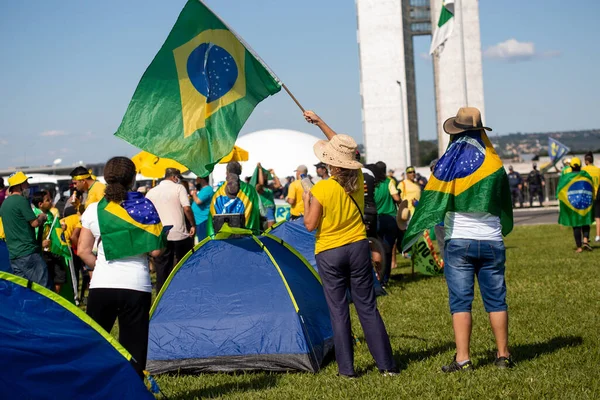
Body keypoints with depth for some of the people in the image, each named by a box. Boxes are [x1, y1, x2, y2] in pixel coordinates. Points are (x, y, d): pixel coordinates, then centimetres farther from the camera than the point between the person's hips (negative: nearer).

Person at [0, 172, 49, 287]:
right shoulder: (21, 200, -11)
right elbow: (35, 223, -12)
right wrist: (42, 217, 8)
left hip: (13, 255, 9)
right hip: (28, 252, -9)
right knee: (44, 288, -8)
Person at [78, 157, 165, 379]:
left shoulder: (93, 210, 3)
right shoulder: (145, 208, -2)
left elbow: (83, 250, 3)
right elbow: (155, 251, -4)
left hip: (101, 285, 1)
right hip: (136, 285, -1)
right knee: (134, 347, 4)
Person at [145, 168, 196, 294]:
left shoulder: (151, 192, 11)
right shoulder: (178, 188, 0)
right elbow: (187, 208, -11)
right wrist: (193, 225, -1)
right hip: (179, 234, -3)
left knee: (162, 269, 6)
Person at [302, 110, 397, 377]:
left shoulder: (320, 190, -16)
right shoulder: (357, 178, -3)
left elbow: (310, 225, -9)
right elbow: (343, 147, 13)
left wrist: (307, 201, 6)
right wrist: (320, 122, 20)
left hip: (329, 254, -3)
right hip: (358, 248, 3)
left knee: (338, 311, 5)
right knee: (368, 307, 8)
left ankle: (346, 368, 8)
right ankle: (386, 364, 9)